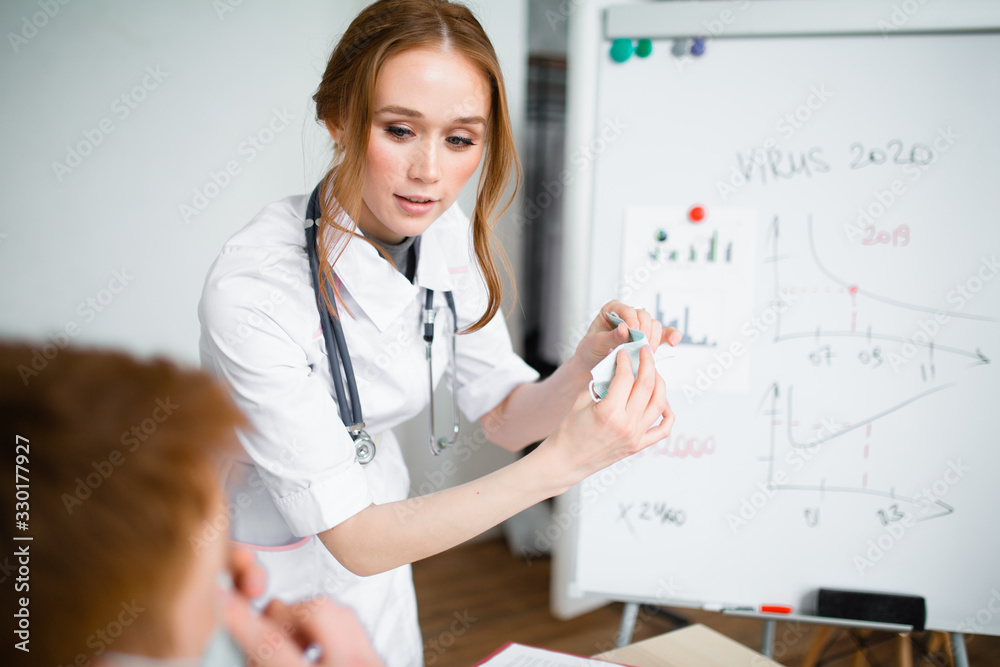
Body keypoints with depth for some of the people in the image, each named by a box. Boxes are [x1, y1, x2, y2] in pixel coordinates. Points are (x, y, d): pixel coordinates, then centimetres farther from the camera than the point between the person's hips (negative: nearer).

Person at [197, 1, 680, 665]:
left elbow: (503, 414, -3)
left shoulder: (449, 235, -14)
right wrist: (564, 461, -38)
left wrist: (584, 369, -24)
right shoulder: (252, 290, -33)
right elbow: (354, 540, -31)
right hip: (261, 564, -5)